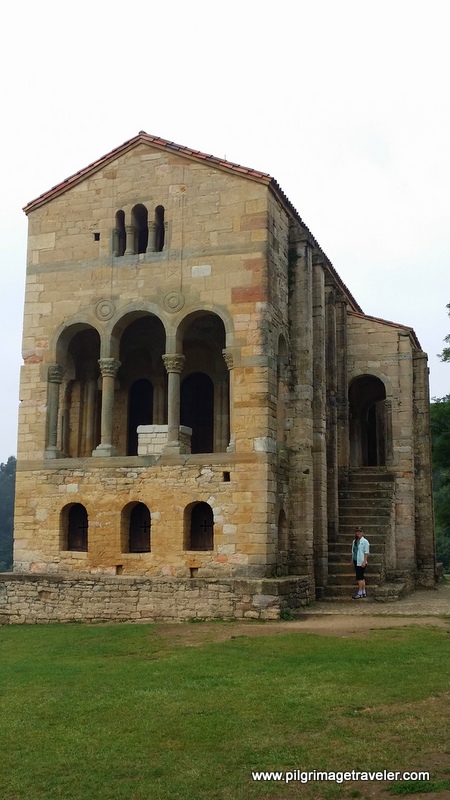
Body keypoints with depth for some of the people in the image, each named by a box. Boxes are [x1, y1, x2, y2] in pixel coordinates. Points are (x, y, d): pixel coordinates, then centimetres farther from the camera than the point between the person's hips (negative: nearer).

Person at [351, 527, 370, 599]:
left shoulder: (365, 541, -7)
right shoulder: (354, 541, 13)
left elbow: (366, 552, -11)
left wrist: (364, 561, -18)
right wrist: (352, 561, 13)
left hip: (361, 562, -7)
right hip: (356, 562, 7)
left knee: (359, 577, -9)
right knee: (361, 577, 12)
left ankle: (360, 593, -6)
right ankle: (363, 592, 17)